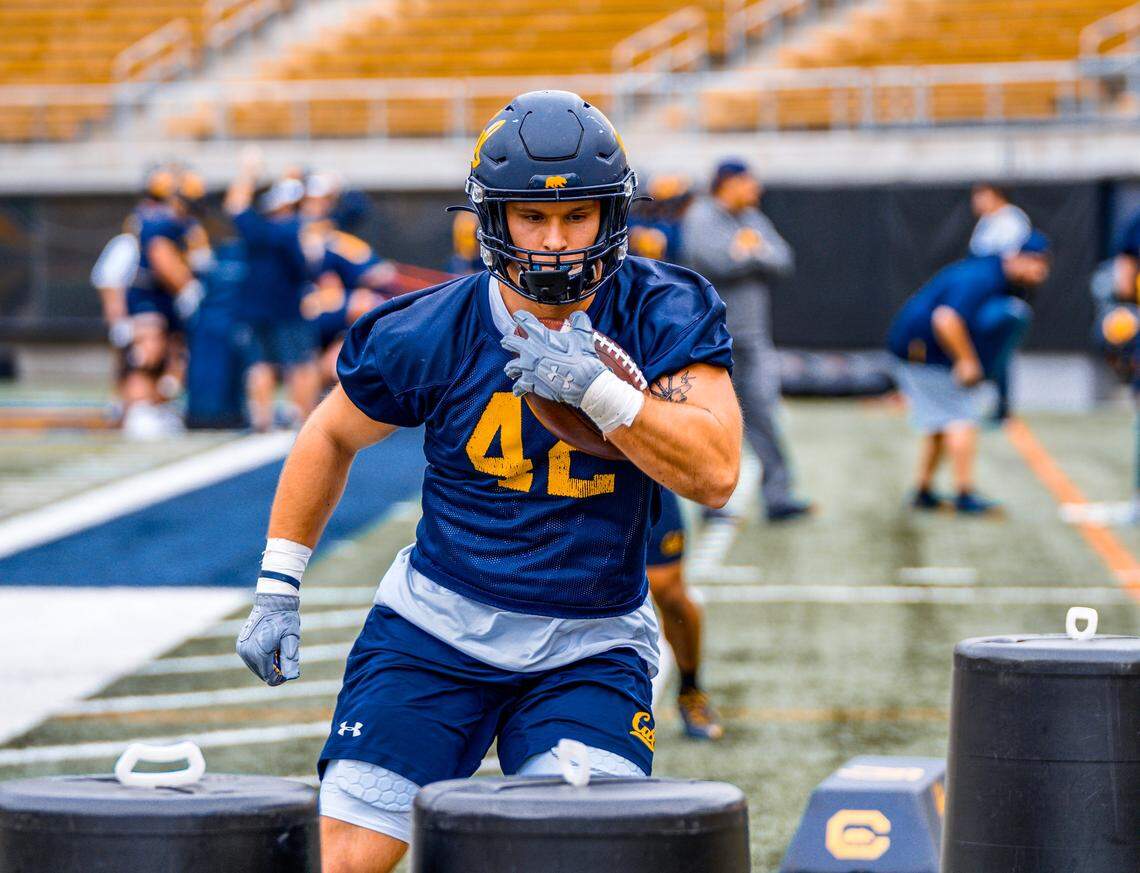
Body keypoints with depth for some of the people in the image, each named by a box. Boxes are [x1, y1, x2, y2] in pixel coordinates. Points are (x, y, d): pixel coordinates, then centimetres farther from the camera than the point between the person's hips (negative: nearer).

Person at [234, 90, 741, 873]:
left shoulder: (662, 317, -9)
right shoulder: (432, 334, -9)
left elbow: (715, 474, -18)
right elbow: (331, 437, 9)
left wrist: (598, 389, -29)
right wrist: (278, 590, 10)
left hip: (589, 651, 0)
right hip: (437, 629, 0)